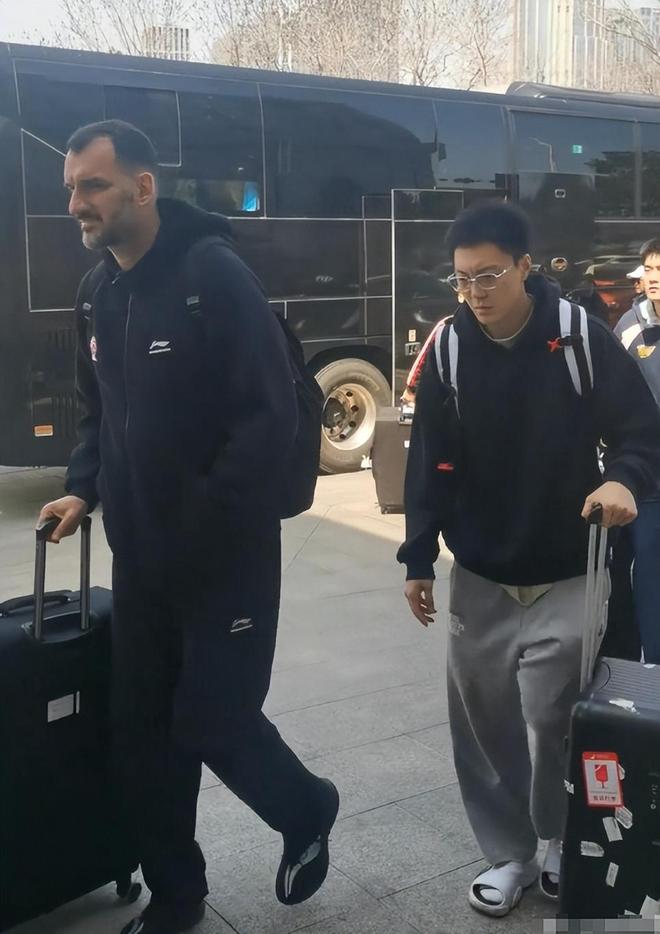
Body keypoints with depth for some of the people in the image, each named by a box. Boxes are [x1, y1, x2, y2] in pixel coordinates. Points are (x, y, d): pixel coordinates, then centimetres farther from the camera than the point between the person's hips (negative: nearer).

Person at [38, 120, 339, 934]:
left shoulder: (214, 275, -15)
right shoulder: (96, 294, 8)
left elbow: (271, 416, -19)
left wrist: (203, 515, -20)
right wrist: (84, 489, 3)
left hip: (227, 553, -7)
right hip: (138, 558, 7)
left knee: (214, 722, 0)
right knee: (141, 733, 12)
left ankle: (306, 814, 32)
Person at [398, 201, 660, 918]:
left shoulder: (579, 335, -9)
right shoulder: (450, 349, -1)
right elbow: (430, 463, 3)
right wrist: (418, 558, 1)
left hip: (565, 577, -2)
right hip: (478, 576, 3)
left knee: (555, 720, 1)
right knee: (482, 721, 8)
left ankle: (558, 844, 29)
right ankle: (509, 851, 28)